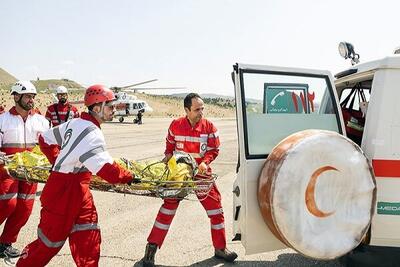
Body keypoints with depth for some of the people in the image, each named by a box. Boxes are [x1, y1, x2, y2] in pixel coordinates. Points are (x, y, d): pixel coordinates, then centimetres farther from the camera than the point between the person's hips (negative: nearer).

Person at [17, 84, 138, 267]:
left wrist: (58, 162, 23)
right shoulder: (91, 132, -21)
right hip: (65, 192, -9)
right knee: (52, 238, 8)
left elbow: (46, 138, 19)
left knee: (88, 236, 10)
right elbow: (105, 168, -27)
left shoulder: (74, 123, 7)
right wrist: (128, 177, -14)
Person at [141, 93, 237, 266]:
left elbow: (214, 149, -3)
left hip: (201, 173, 1)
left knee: (215, 209, 2)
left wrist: (205, 162, -20)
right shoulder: (176, 125, -5)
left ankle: (220, 248, 20)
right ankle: (152, 247, 15)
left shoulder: (209, 127, -6)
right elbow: (169, 145, 12)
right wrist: (167, 158, -4)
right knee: (167, 209, 2)